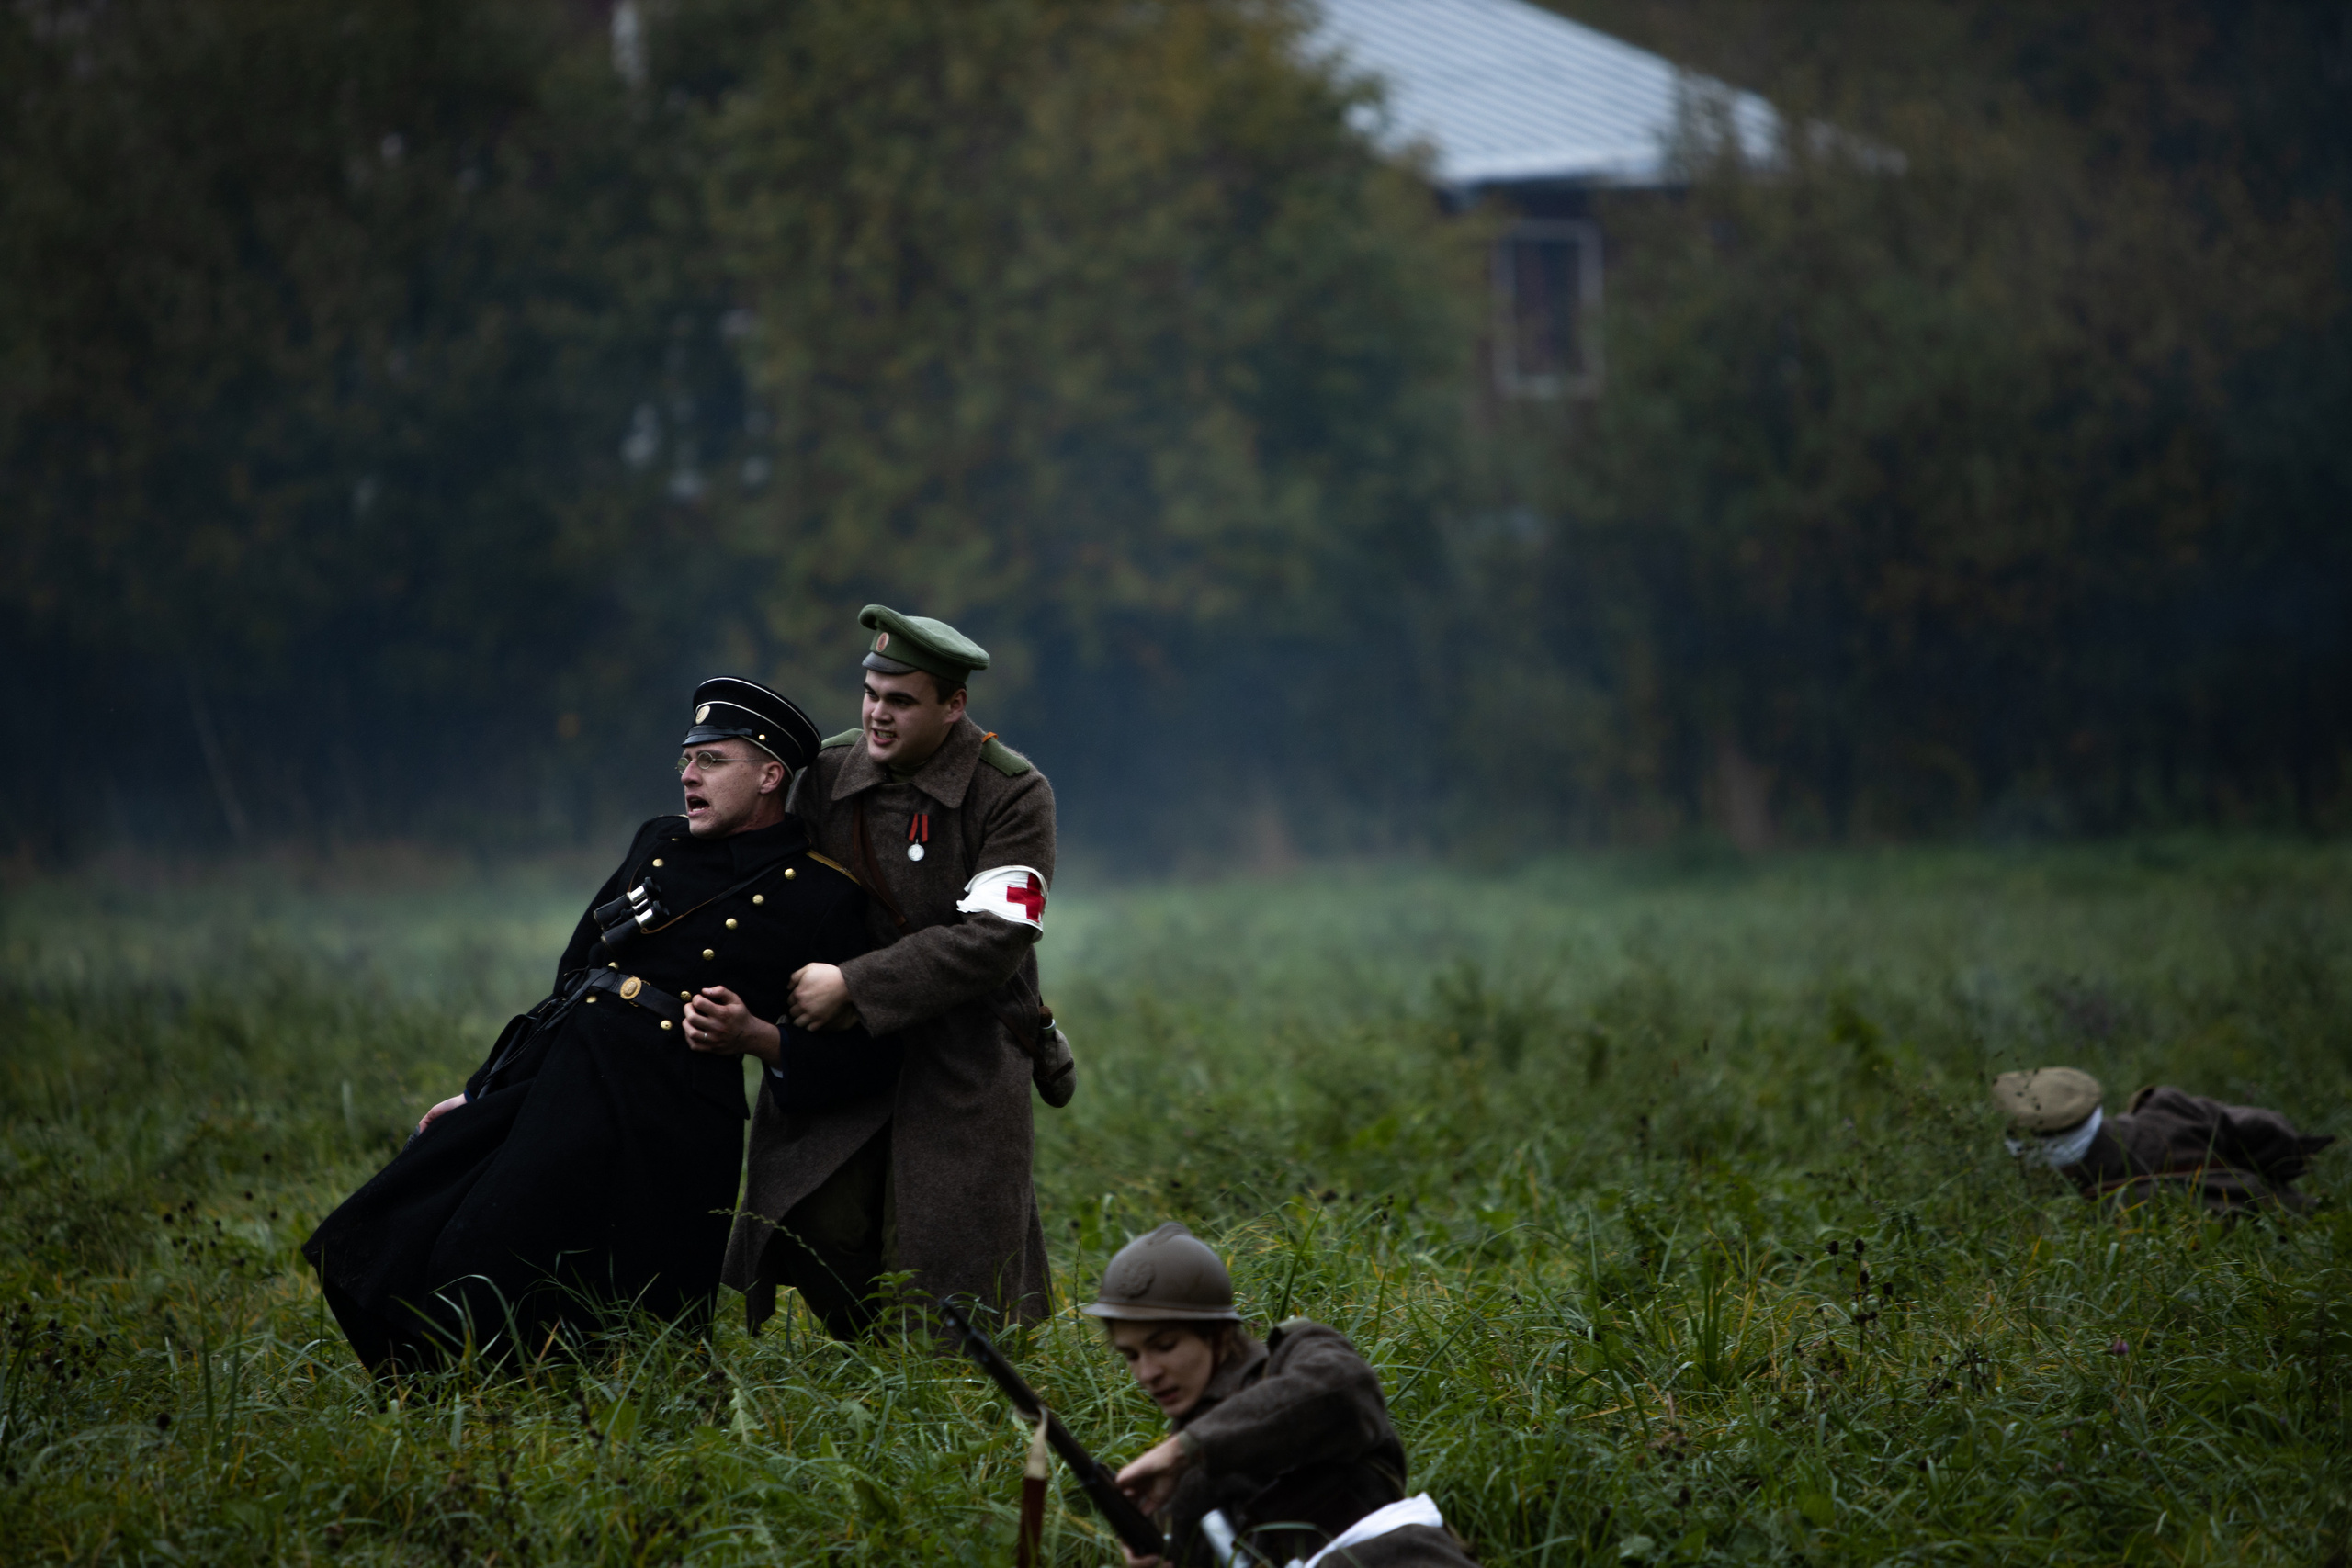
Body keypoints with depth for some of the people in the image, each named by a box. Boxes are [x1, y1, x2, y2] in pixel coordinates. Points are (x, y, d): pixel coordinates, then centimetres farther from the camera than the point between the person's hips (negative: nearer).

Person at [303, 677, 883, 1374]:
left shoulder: (822, 895, -1)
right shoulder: (658, 845, 17)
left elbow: (863, 1052, -2)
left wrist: (751, 1035, -16)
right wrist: (482, 1094, 19)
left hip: (662, 1120, -7)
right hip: (552, 1076, 7)